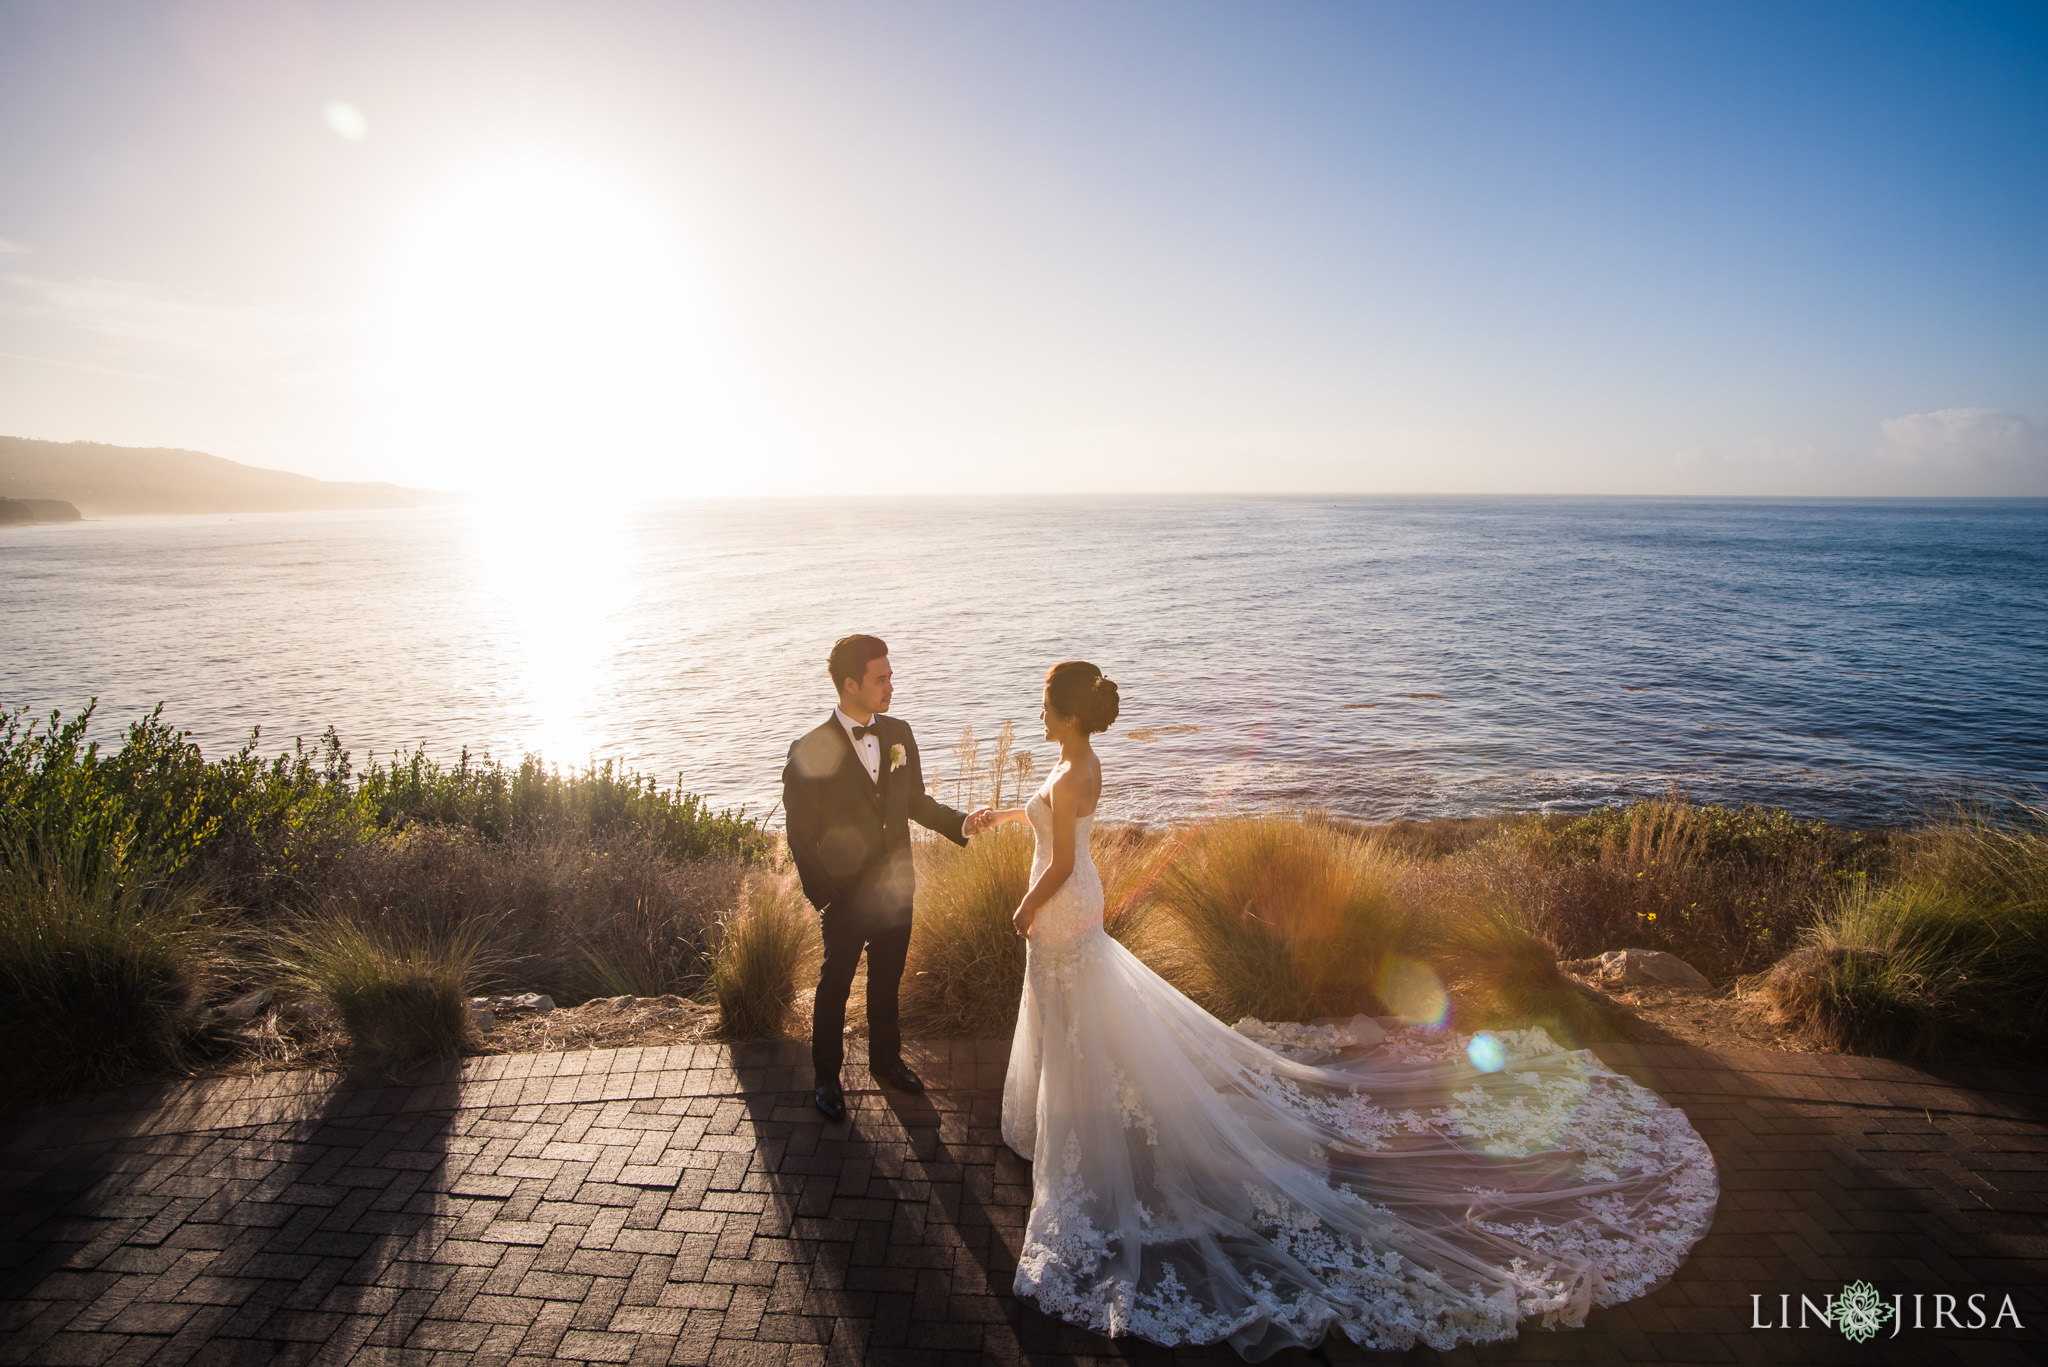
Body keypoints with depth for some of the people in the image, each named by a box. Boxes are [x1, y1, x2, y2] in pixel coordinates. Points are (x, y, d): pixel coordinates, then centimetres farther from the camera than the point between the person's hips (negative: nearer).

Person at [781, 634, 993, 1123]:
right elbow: (800, 833, -13)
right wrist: (822, 897, -14)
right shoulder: (810, 750, -18)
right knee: (835, 985, 15)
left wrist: (962, 823, -7)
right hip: (846, 895, -4)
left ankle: (885, 1059, 43)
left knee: (887, 980, 21)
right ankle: (827, 1076, 35)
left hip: (896, 887, 5)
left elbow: (916, 801, 8)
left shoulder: (898, 734, -2)